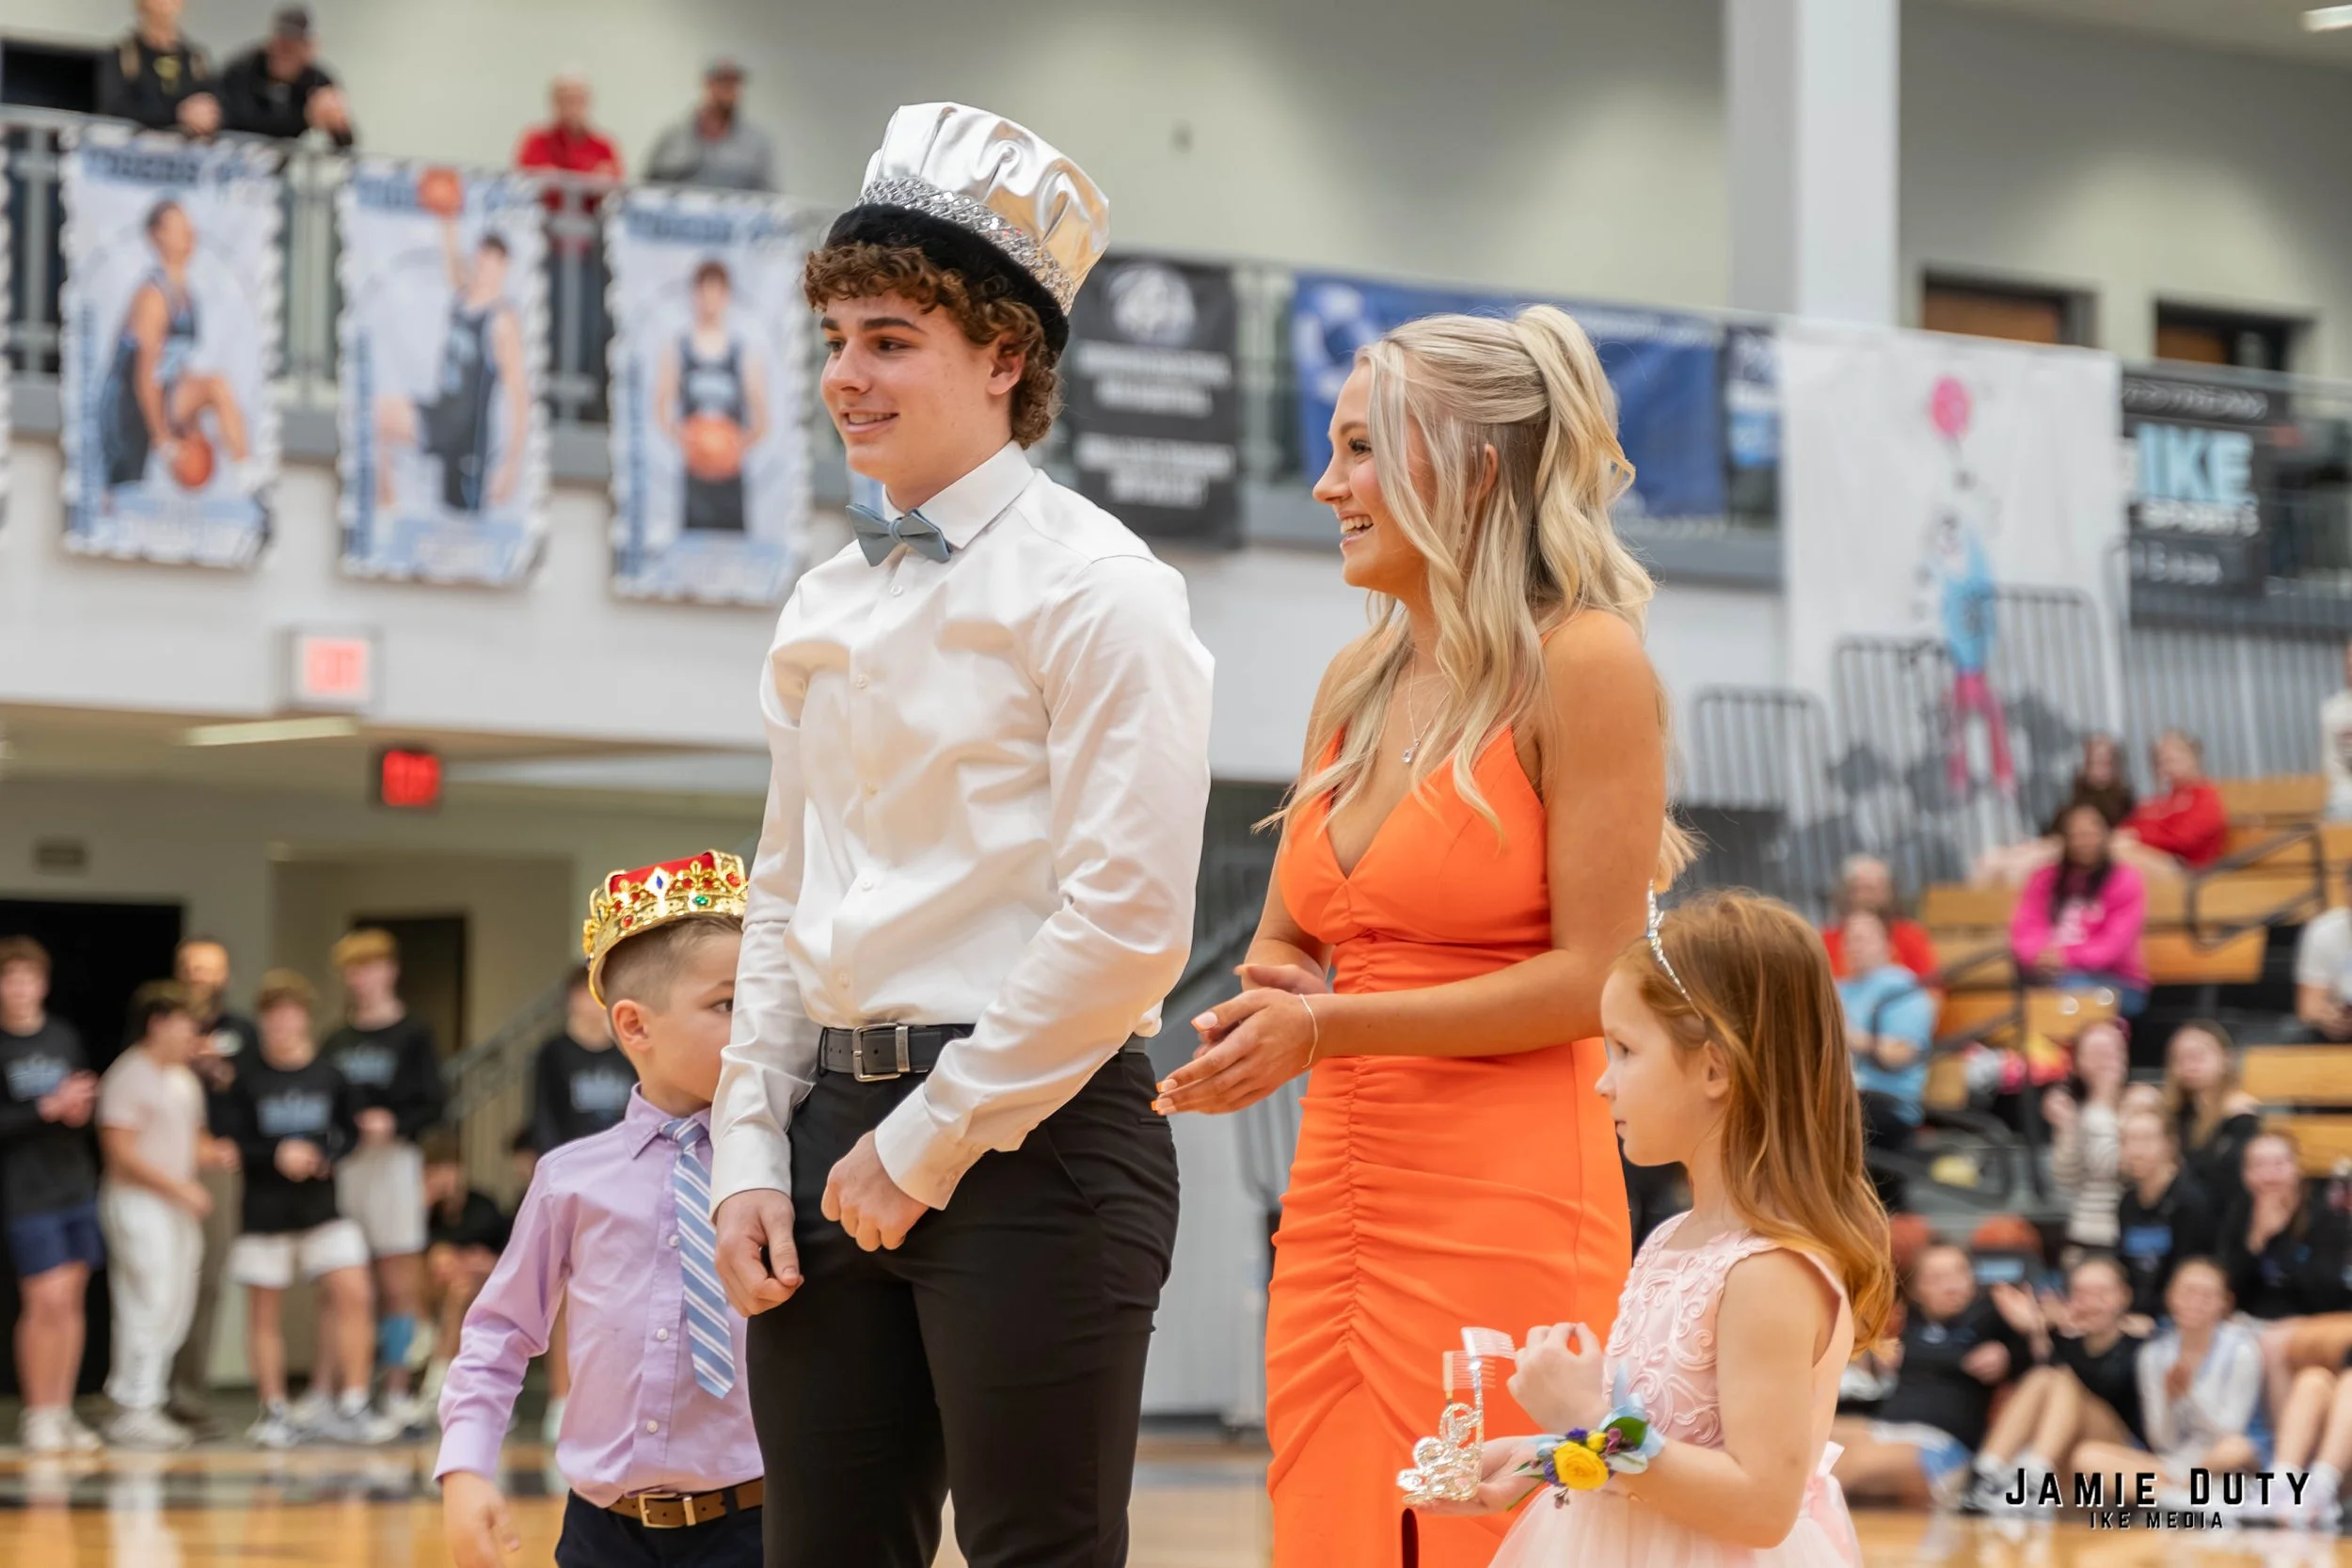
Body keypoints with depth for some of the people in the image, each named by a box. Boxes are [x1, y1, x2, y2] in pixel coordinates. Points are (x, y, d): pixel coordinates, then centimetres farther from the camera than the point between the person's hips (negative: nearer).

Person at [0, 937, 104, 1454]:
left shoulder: (64, 1036, 8)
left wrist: (82, 1108, -3)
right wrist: (48, 1108, -20)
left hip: (76, 1184, 5)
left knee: (72, 1300, 7)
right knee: (47, 1299, -9)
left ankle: (62, 1412, 14)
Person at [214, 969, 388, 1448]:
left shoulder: (329, 1076, 4)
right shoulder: (248, 1079, -2)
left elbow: (351, 1131, 11)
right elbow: (231, 1143, -4)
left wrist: (325, 1154, -8)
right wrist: (277, 1156, -18)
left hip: (323, 1205, 1)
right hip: (264, 1207, -1)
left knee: (353, 1295, -11)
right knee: (264, 1310, 3)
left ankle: (349, 1406, -3)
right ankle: (274, 1412, 14)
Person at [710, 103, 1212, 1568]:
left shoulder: (1094, 588, -7)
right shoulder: (826, 608, 15)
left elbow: (1130, 924, -14)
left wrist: (925, 1144, -13)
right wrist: (751, 1155, 8)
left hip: (1029, 1129, -7)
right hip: (839, 1131, 7)